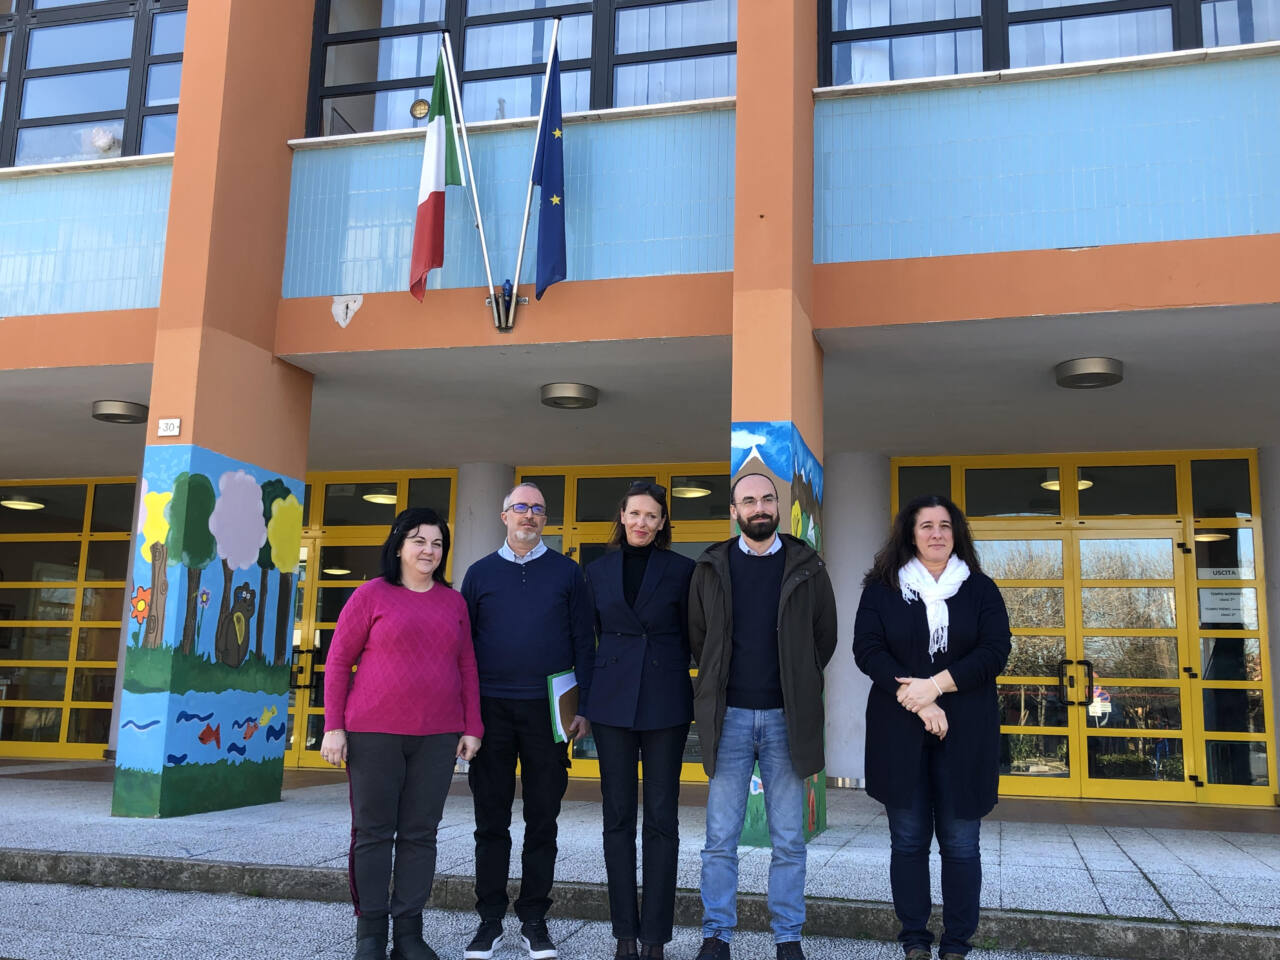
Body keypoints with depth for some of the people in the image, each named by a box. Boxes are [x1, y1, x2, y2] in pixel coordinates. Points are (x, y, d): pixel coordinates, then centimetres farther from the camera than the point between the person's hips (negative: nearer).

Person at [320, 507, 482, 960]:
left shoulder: (454, 602, 10)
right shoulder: (371, 594, -1)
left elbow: (467, 667, 12)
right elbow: (338, 661, 0)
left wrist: (472, 727, 7)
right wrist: (334, 726, -5)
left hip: (437, 736, 3)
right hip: (374, 734, -3)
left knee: (420, 834, 7)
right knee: (373, 832, 4)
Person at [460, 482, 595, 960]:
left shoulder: (567, 572, 6)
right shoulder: (481, 573, 8)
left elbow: (583, 642, 5)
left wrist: (582, 706, -2)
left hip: (547, 710, 0)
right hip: (492, 710, 1)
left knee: (542, 818, 6)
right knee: (491, 819, 6)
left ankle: (534, 920, 17)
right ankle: (490, 920, 16)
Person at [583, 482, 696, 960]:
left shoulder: (682, 570, 1)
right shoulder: (599, 571, 8)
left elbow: (693, 637, 3)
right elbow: (590, 636, 12)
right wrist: (584, 701, 8)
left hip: (665, 703, -2)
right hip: (612, 703, 2)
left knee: (661, 817, 2)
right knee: (618, 816, 6)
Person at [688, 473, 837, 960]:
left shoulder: (806, 566, 2)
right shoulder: (712, 567, 4)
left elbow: (825, 635, 10)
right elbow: (697, 635, 12)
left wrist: (797, 685, 8)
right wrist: (716, 688, 10)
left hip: (785, 717, 0)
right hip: (729, 716, 0)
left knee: (788, 839, 6)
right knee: (720, 837, 3)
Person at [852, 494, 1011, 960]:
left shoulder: (980, 588, 7)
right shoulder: (881, 589, 6)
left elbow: (995, 651, -4)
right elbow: (867, 650, -4)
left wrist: (934, 685, -14)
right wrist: (917, 701, -14)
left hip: (964, 734, 0)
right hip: (899, 732, 0)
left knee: (960, 843, 3)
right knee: (908, 840, 6)